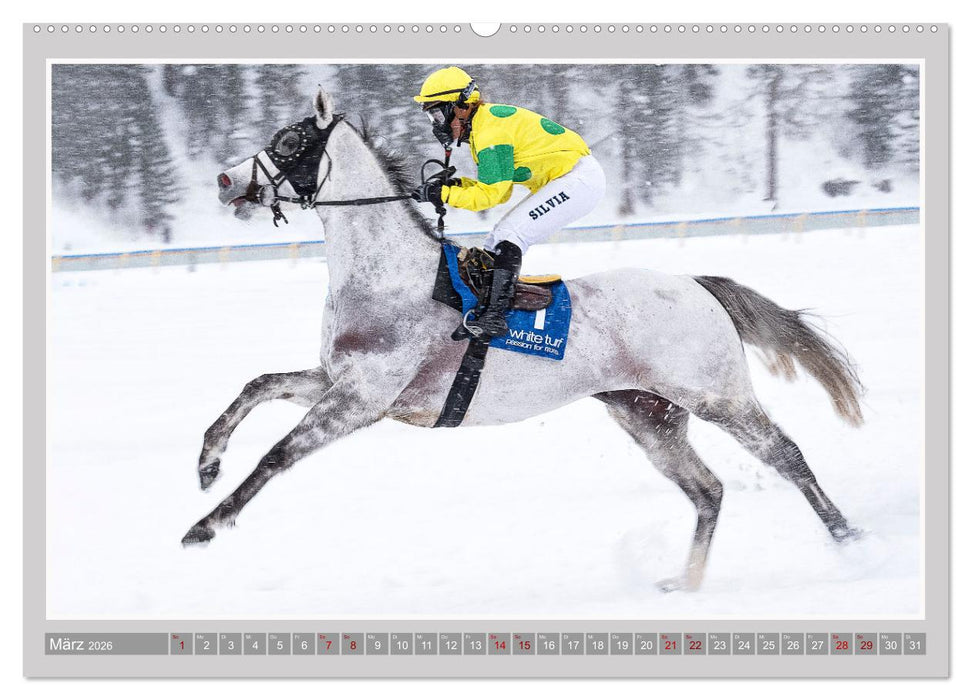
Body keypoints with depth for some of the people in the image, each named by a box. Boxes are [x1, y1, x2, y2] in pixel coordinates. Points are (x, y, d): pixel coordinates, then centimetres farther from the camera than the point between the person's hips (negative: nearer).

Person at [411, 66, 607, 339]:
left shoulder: (490, 132, -19)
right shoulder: (481, 125, 12)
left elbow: (490, 195, -20)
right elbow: (498, 189, 14)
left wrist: (443, 194, -16)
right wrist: (458, 185, 1)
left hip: (579, 180, -11)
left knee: (510, 236, -19)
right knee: (498, 240, 9)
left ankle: (495, 316, -26)